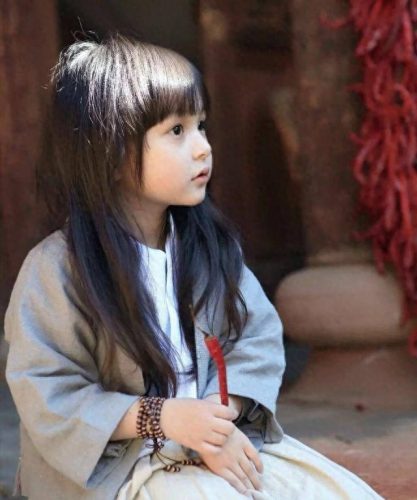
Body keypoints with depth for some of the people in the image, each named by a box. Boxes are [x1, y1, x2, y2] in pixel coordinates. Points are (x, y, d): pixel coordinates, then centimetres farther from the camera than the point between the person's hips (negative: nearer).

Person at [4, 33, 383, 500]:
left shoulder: (209, 242, 3)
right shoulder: (56, 269, -13)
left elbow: (259, 336, 2)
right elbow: (47, 398, -14)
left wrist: (221, 417, -16)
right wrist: (162, 417, -22)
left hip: (223, 438, 5)